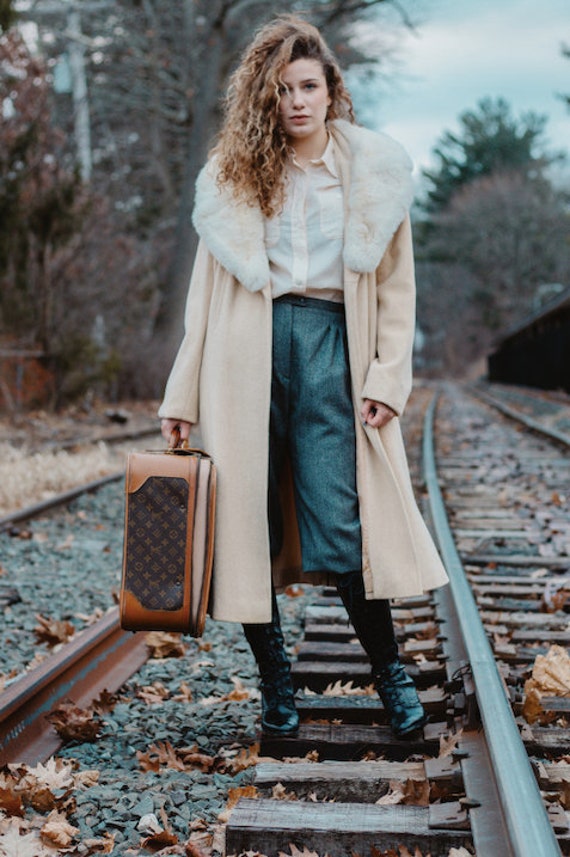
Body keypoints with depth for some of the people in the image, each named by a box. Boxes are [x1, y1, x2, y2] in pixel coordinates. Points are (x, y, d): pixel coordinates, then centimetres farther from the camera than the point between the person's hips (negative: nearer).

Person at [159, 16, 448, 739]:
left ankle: (390, 672, 10)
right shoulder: (233, 176, 10)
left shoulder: (375, 170, 9)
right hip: (248, 354, 2)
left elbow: (395, 285, 9)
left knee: (340, 525, -9)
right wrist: (182, 397, 7)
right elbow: (206, 292, 11)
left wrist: (387, 378, -3)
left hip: (330, 346, -1)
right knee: (248, 525, 0)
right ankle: (274, 678, 16)